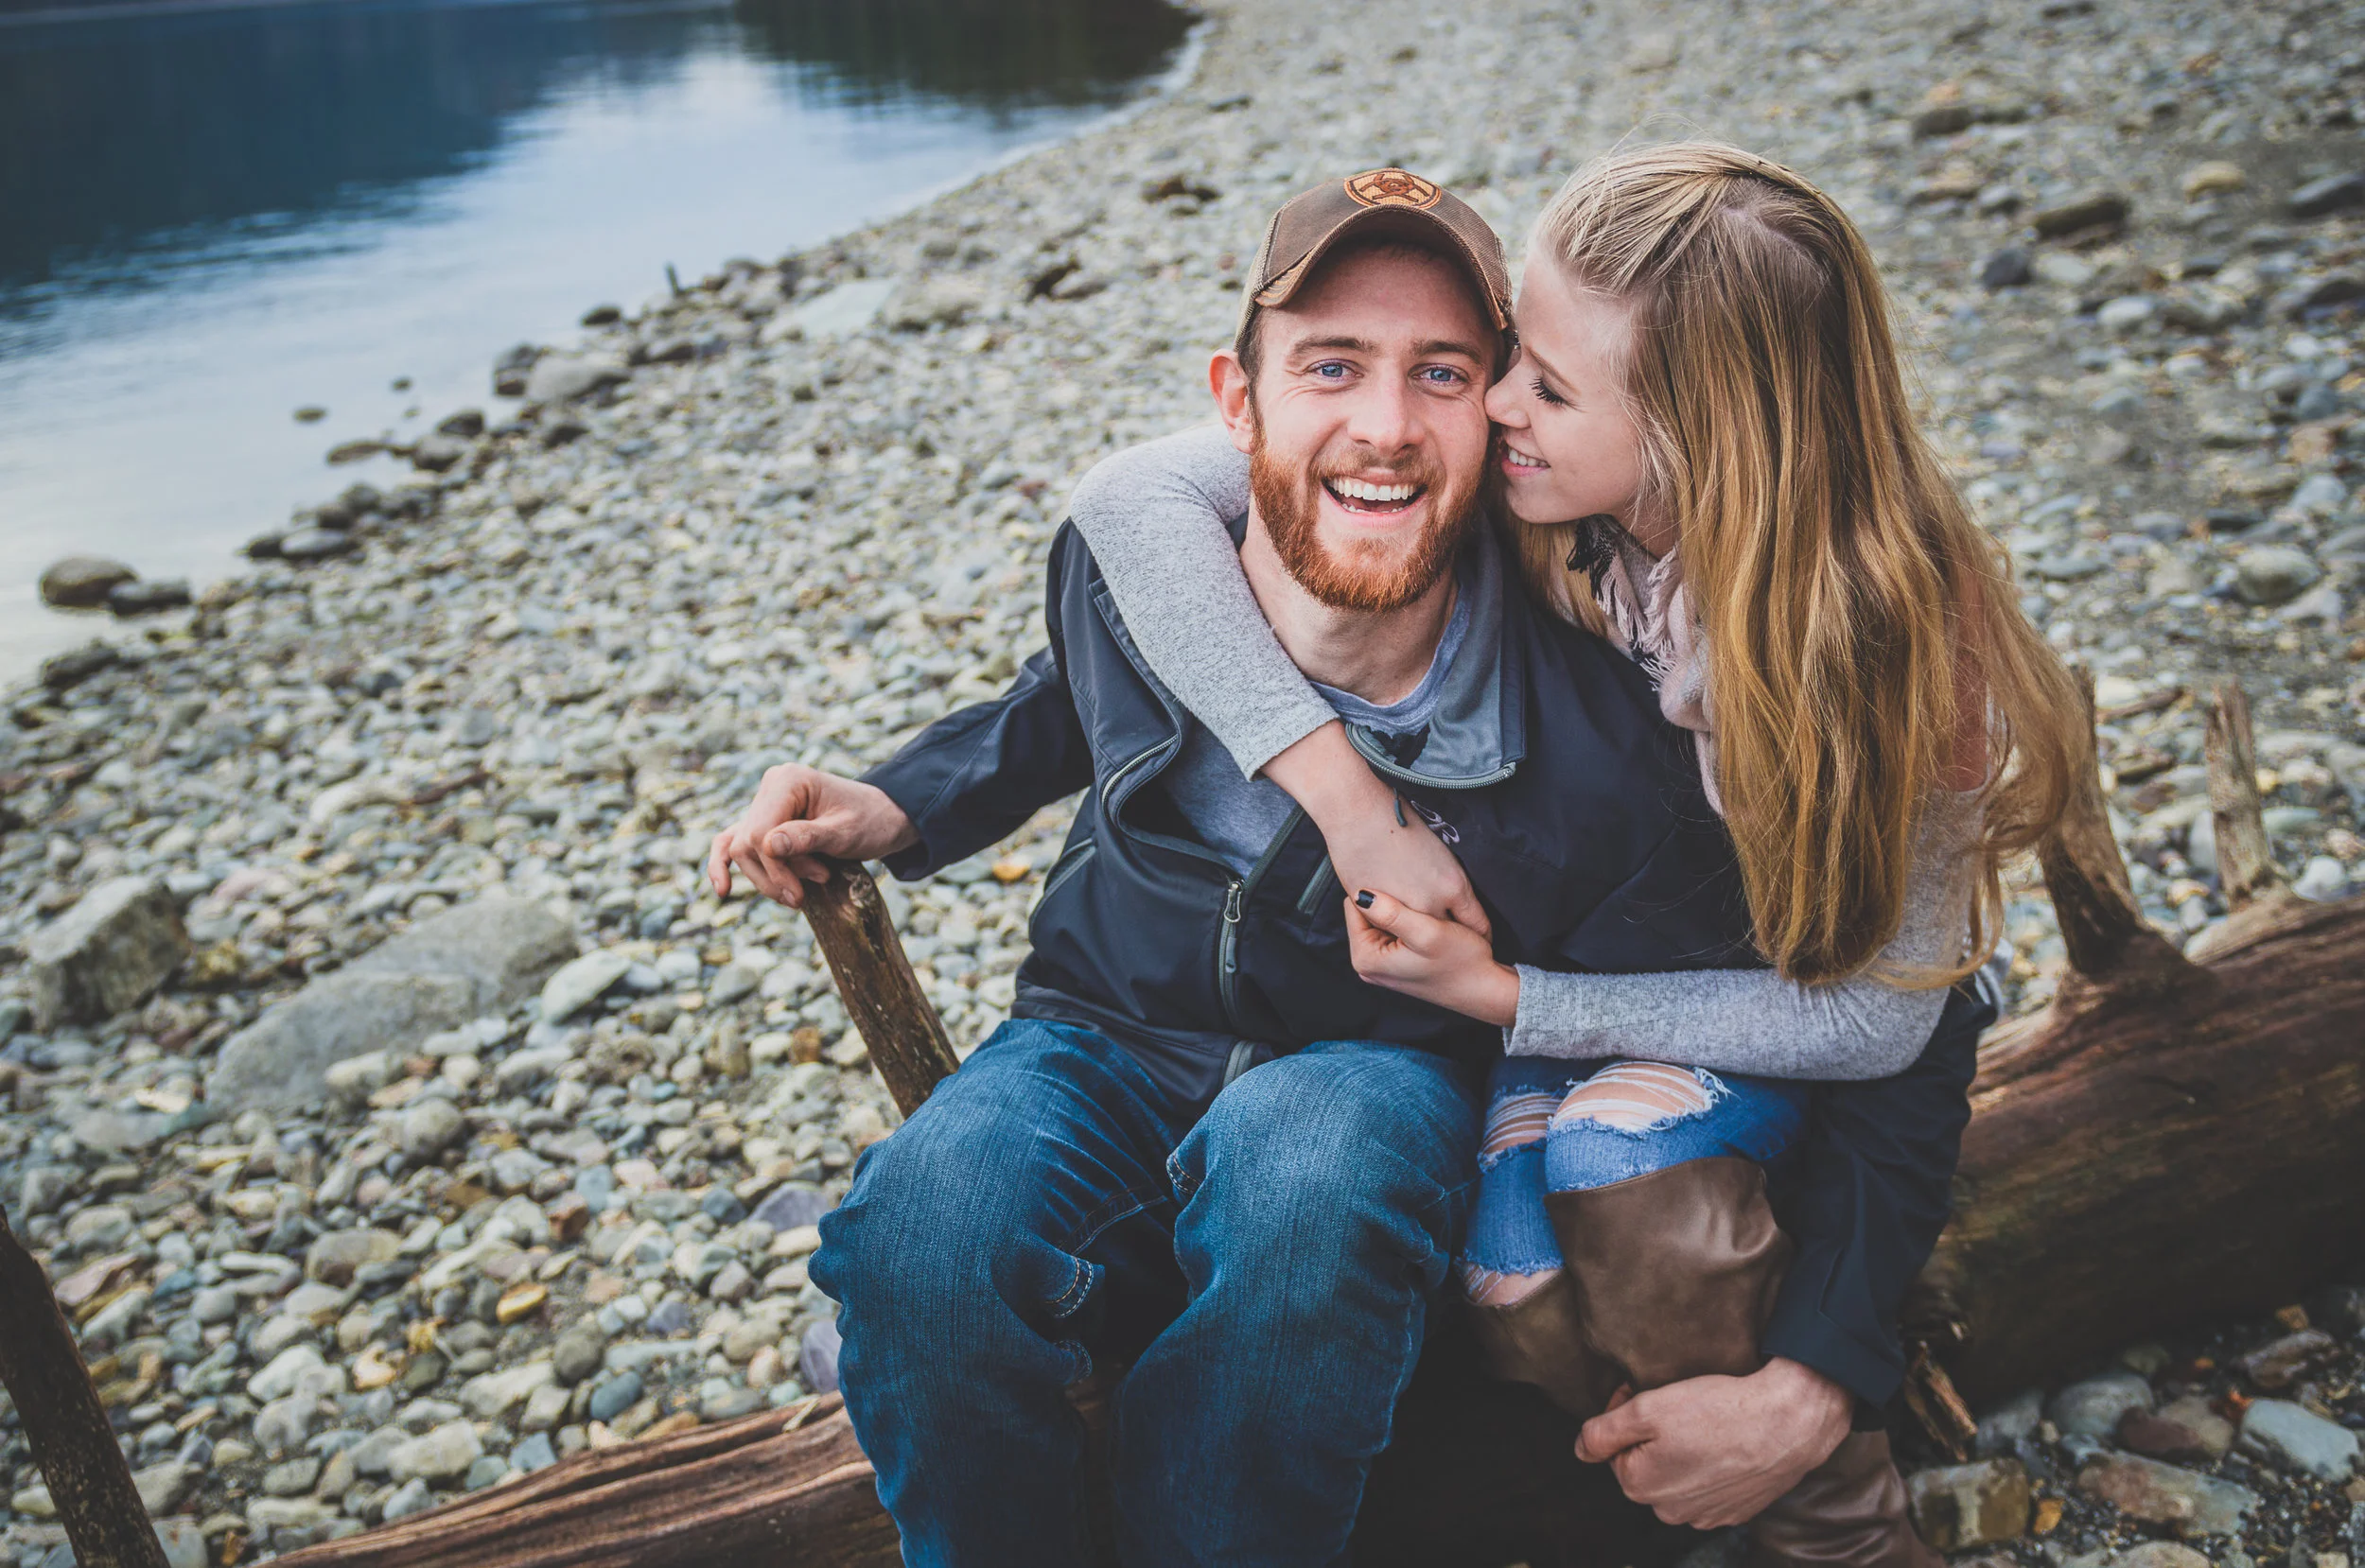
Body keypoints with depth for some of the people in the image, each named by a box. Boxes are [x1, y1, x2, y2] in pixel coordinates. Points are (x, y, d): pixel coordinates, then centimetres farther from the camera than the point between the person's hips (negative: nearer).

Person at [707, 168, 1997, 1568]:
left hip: (1383, 1075, -2)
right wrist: (900, 810, -1)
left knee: (1308, 1174, -40)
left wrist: (1813, 1383, -22)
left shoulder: (1596, 758, -23)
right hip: (1105, 1040, 3)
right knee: (928, 1232, -33)